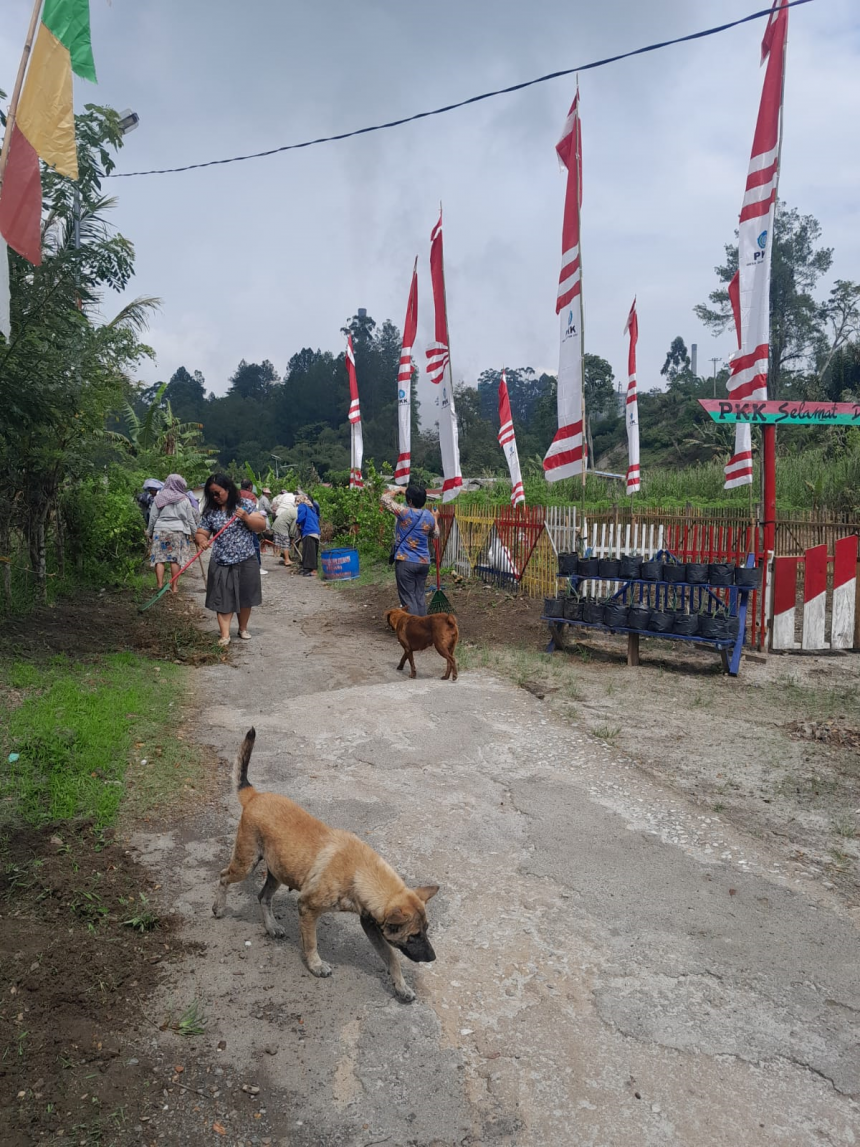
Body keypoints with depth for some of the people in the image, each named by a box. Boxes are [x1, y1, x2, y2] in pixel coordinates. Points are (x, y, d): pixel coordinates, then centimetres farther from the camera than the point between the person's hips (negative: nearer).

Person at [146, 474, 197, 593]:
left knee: (159, 558, 4)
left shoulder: (158, 498, 1)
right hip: (178, 531, 0)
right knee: (175, 559, 3)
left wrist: (149, 532, 14)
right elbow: (190, 519, 6)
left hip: (160, 530, 0)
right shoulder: (184, 499, 2)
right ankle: (174, 587, 6)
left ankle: (160, 585, -1)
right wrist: (195, 533, 16)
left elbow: (152, 517, 4)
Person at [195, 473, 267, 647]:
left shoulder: (245, 504, -1)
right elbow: (201, 533, 3)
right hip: (221, 563, 1)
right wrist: (202, 541, -20)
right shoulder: (210, 512, 3)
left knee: (245, 597, 9)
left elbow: (261, 525, -3)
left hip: (246, 562, -1)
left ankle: (243, 629, 27)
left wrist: (246, 517, -21)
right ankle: (225, 634, -4)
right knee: (223, 599, -4)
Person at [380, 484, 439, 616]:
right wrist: (435, 519, 38)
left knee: (408, 597, -1)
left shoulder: (405, 512, -13)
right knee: (420, 595, 14)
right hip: (424, 562, 6)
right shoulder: (429, 516, 4)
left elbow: (384, 499, -3)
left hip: (405, 562, -6)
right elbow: (435, 535, 22)